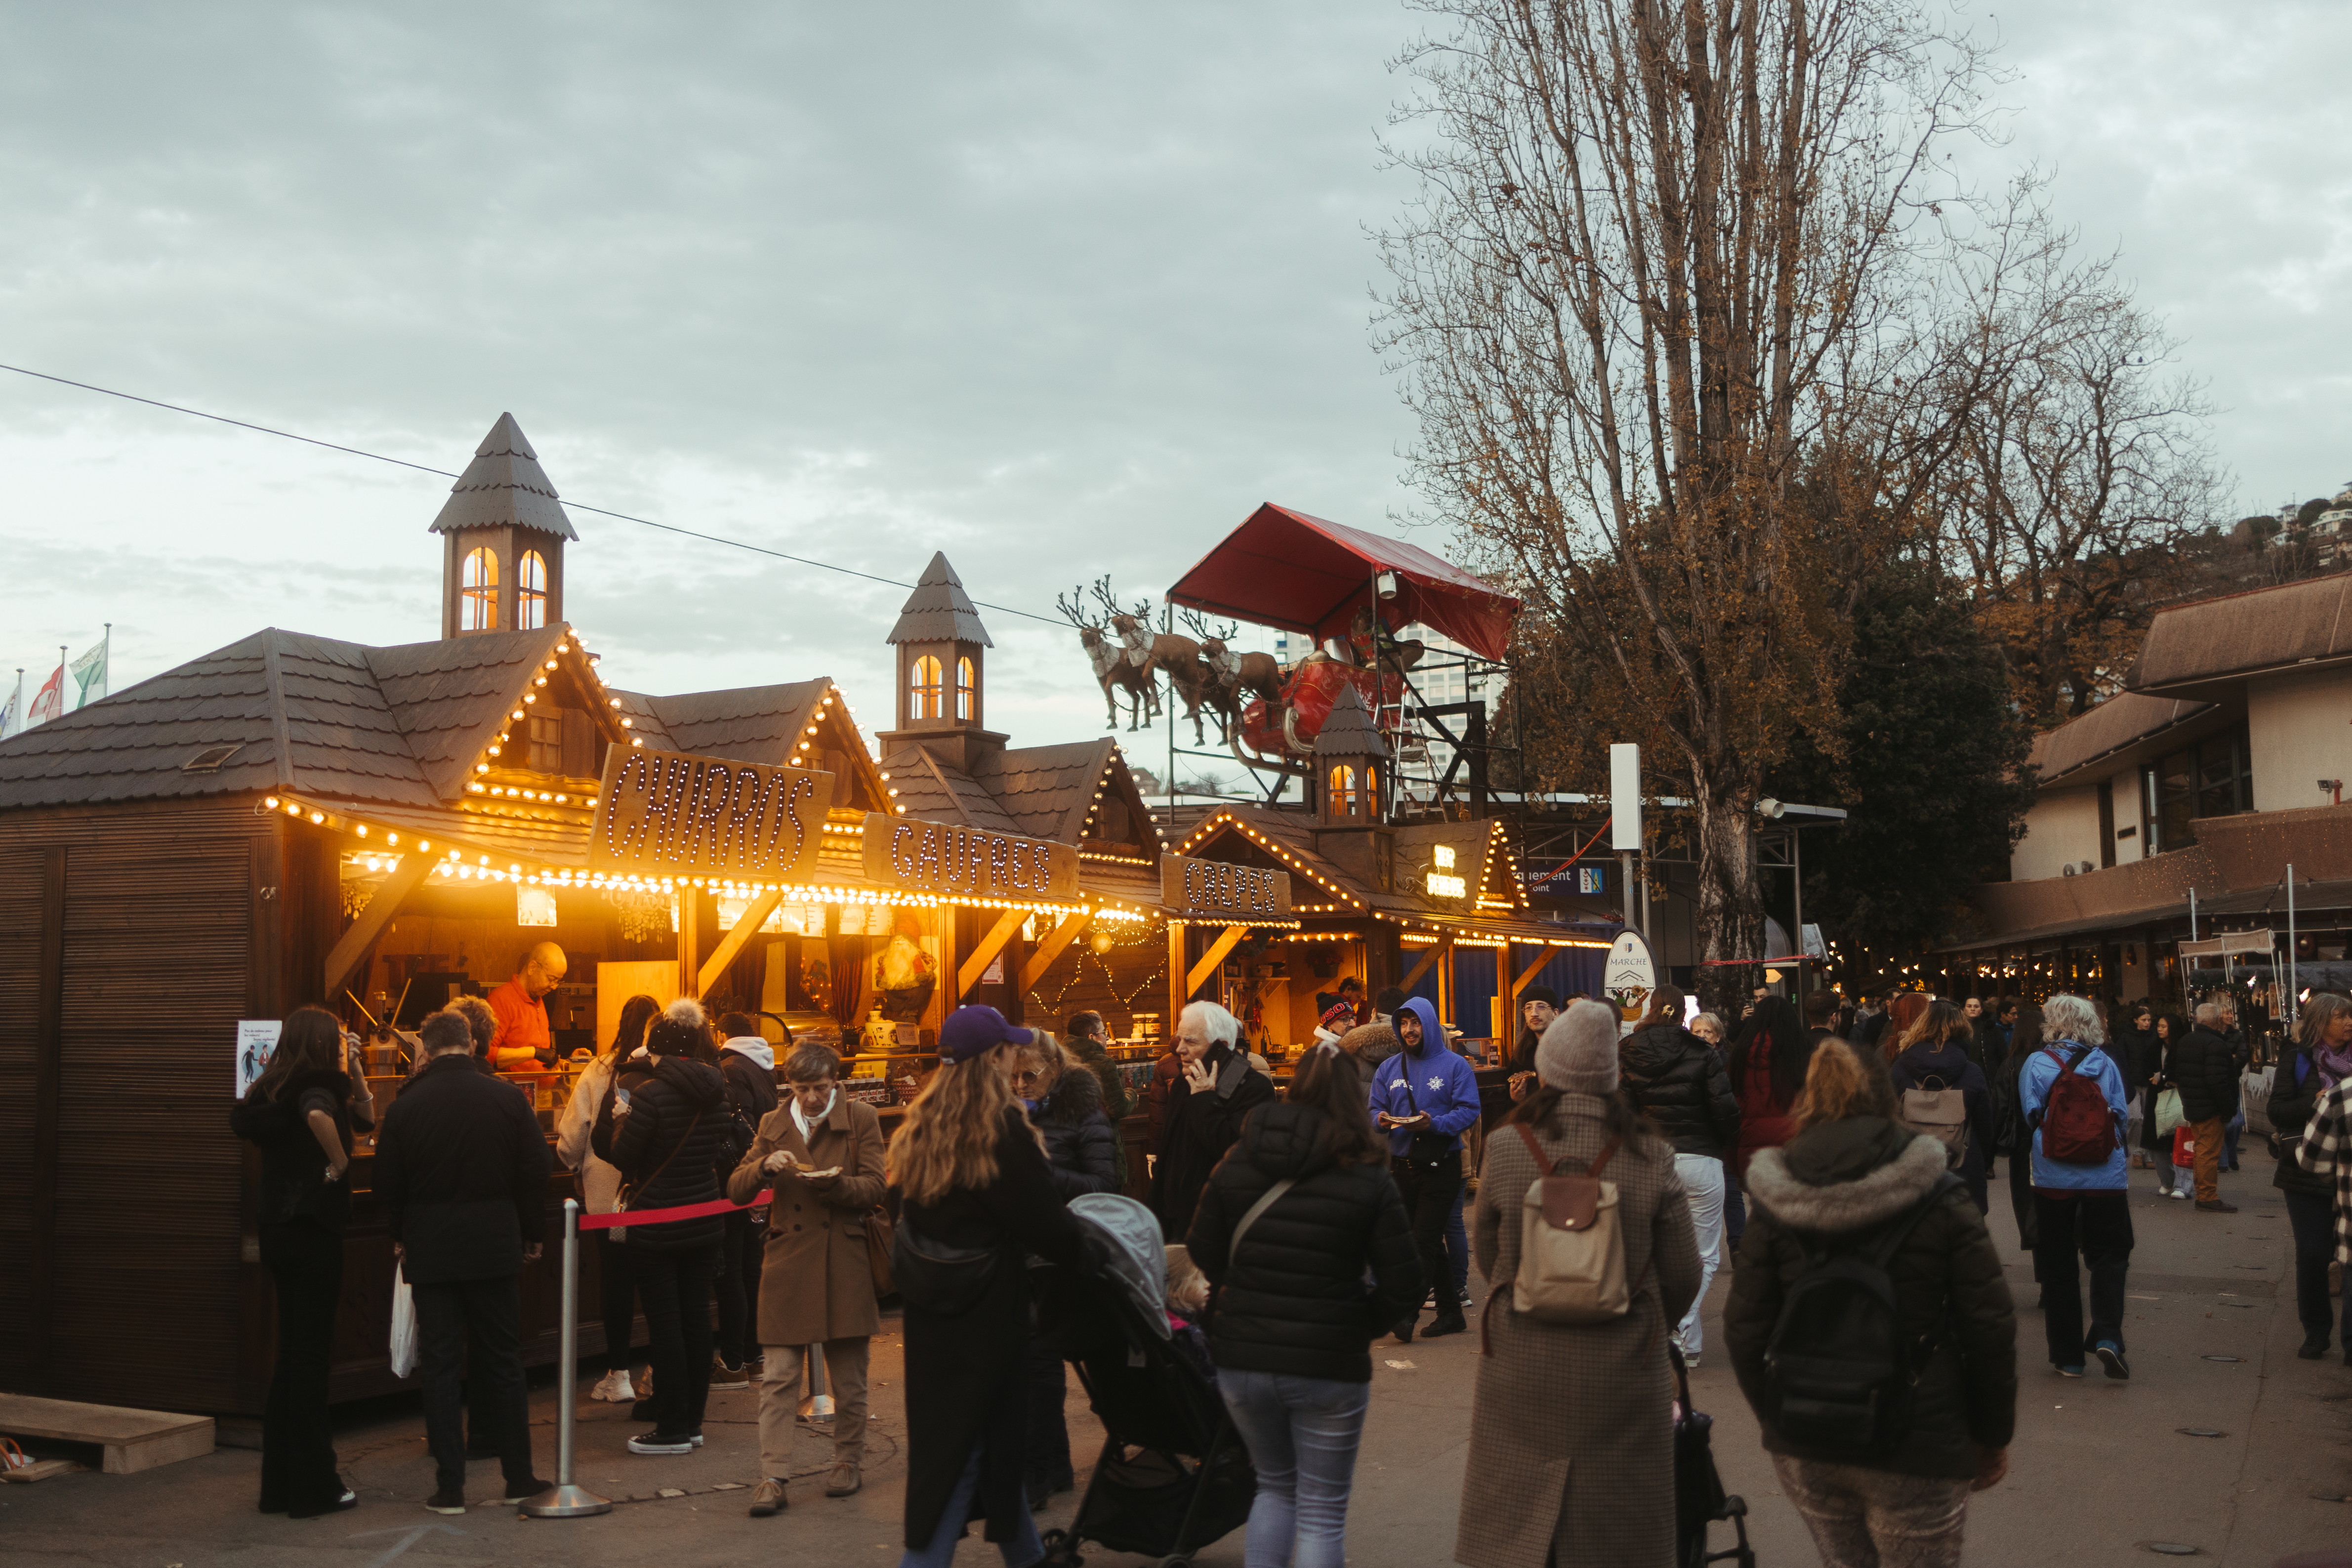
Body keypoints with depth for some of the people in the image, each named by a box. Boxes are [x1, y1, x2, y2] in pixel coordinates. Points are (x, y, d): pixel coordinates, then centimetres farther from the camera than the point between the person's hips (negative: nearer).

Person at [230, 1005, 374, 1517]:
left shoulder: (274, 1091, 12)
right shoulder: (318, 1088, -14)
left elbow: (365, 1118, 17)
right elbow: (319, 1116, -37)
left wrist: (354, 1072, 10)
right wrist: (338, 1163, -23)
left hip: (279, 1231, 9)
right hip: (313, 1230, -9)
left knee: (291, 1354, 15)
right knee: (310, 1355, -2)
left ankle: (281, 1483, 22)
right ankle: (313, 1488, 5)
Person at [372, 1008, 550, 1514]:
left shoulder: (405, 1107, -5)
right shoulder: (508, 1099, -4)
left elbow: (388, 1185, 2)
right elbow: (534, 1173, 0)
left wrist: (399, 1237, 18)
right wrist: (532, 1235, 12)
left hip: (430, 1251, -1)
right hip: (495, 1248, 1)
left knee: (439, 1366, 5)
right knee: (503, 1362, 10)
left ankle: (450, 1486, 4)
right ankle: (518, 1477, 15)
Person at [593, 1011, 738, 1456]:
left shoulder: (651, 1094, -17)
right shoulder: (714, 1092, 2)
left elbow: (620, 1155, -12)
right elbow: (727, 1148, 10)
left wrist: (620, 1116, 3)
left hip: (657, 1227, -6)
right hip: (704, 1224, 6)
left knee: (666, 1325, 0)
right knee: (696, 1320, 11)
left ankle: (672, 1430, 5)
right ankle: (693, 1422, 19)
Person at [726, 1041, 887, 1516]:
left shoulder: (861, 1119, 2)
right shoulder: (773, 1124, 8)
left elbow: (876, 1186, -2)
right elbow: (736, 1189, 7)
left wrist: (836, 1183, -21)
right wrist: (765, 1166, -13)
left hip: (845, 1263, -1)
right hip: (789, 1259, 1)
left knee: (849, 1374, 9)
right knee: (779, 1375, -4)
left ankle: (849, 1462, 25)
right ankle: (773, 1477, -2)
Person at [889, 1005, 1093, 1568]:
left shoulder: (920, 1127, 4)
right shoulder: (1003, 1129, -17)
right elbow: (1045, 1220, -14)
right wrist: (1083, 1251, 3)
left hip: (930, 1311, 7)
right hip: (985, 1309, -7)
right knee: (964, 1444, 3)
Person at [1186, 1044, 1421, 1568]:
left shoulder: (1236, 1165, -1)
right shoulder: (1369, 1180, -10)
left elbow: (1203, 1254, 8)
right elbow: (1404, 1288, -10)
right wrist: (1360, 1325, 7)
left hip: (1242, 1360, 3)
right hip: (1329, 1367, -3)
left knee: (1275, 1486, 26)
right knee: (1322, 1511, 11)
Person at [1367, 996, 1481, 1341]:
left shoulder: (1454, 1066, -2)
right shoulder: (1388, 1069, 12)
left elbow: (1469, 1112, -9)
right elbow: (1375, 1110, 11)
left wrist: (1434, 1124, -24)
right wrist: (1381, 1120, -13)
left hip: (1441, 1166, -5)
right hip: (1402, 1166, 5)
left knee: (1424, 1240, -10)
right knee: (1430, 1242, 11)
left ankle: (1408, 1312, -12)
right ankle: (1450, 1312, 20)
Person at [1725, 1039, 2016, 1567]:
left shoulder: (1774, 1210, 0)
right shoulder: (1943, 1203, -5)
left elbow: (1744, 1333, 0)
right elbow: (1991, 1330, -5)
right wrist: (1992, 1436, 6)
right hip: (1917, 1449, -3)